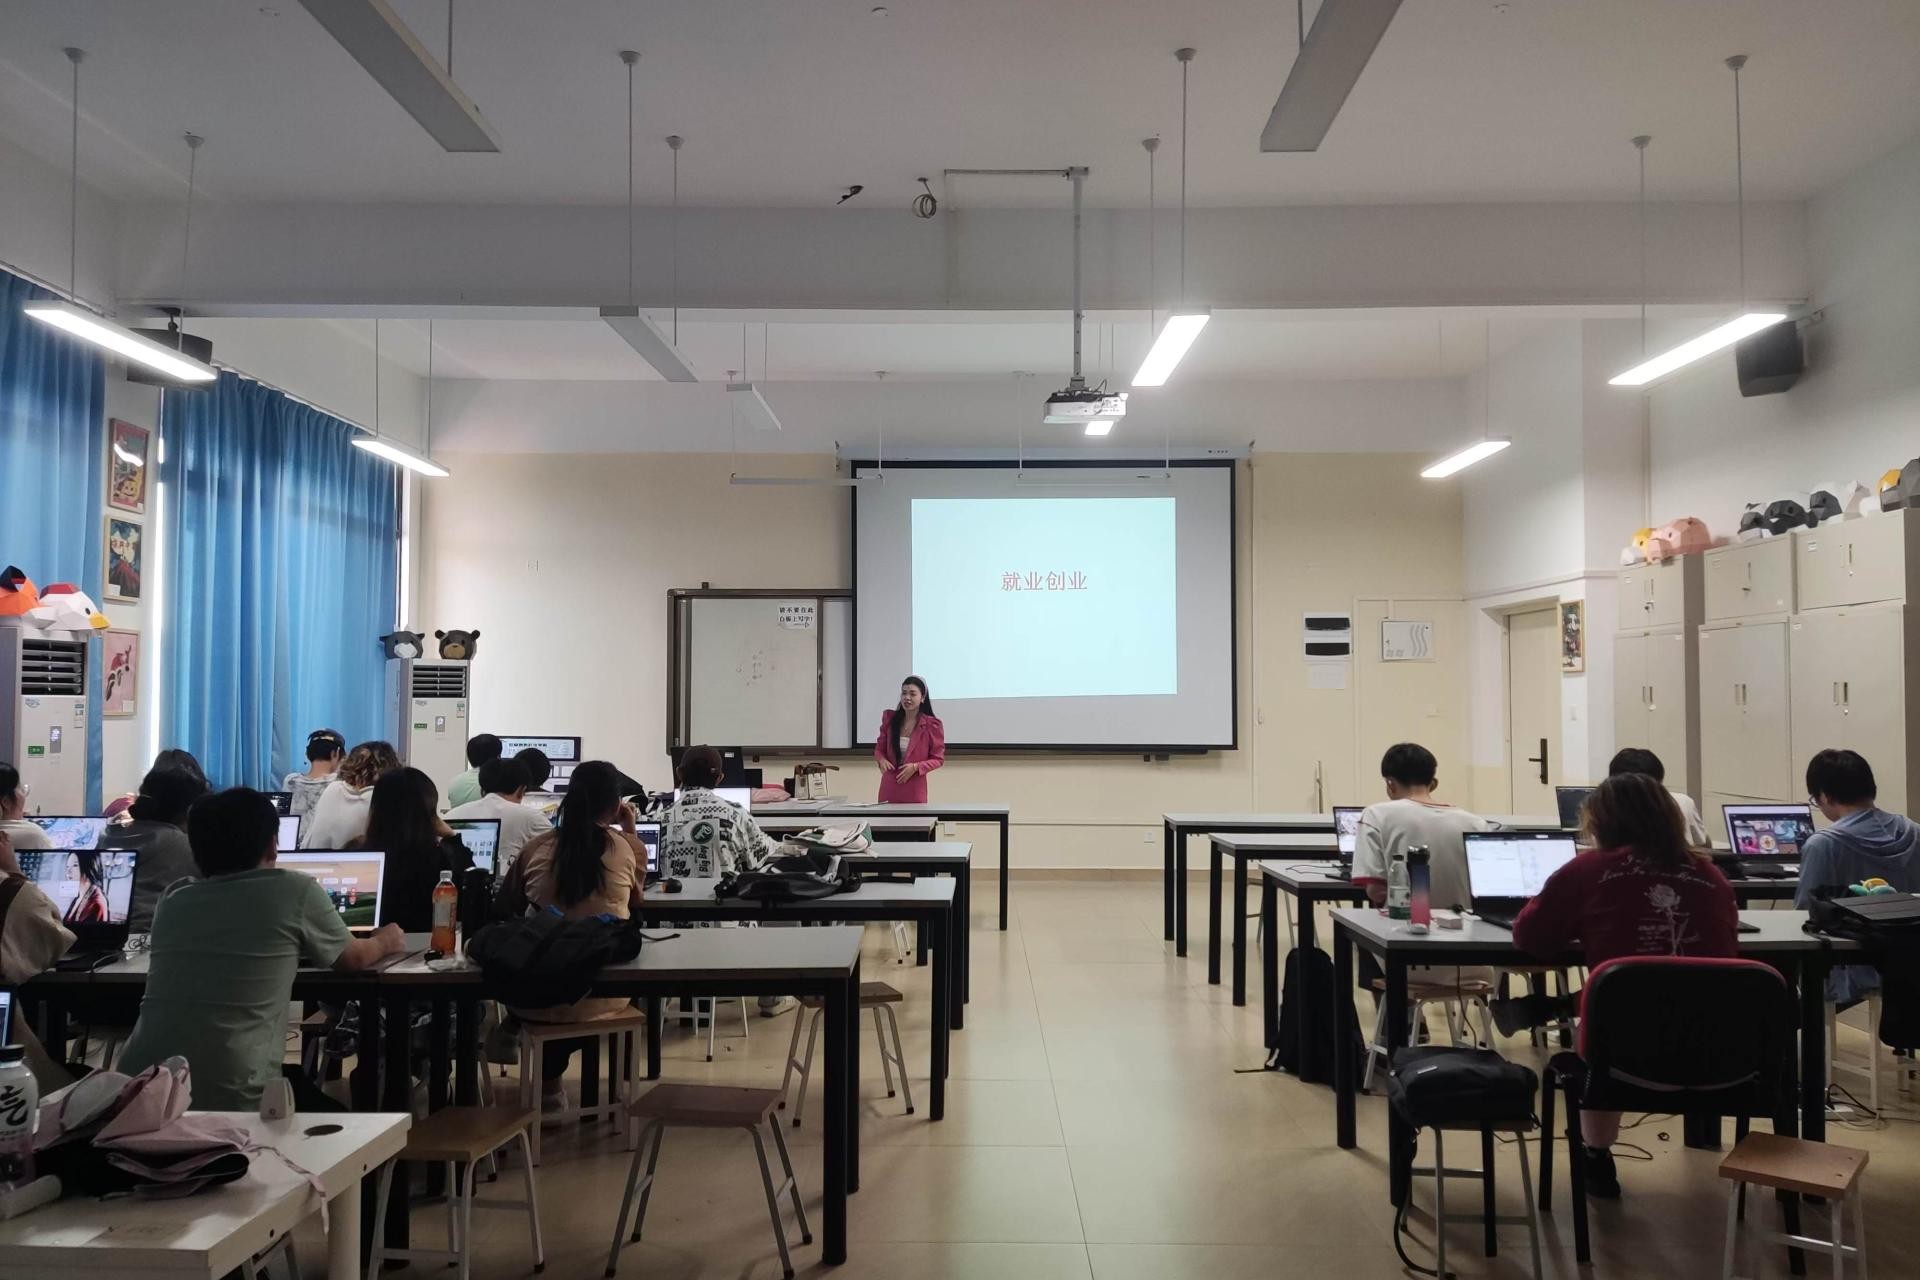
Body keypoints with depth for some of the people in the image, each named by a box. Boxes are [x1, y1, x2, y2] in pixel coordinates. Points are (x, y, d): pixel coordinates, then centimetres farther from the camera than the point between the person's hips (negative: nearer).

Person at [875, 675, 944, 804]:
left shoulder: (932, 725, -6)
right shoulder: (890, 719, 5)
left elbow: (938, 759, -1)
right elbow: (879, 748, 14)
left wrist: (916, 767, -17)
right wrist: (882, 760, -9)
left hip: (914, 791, -3)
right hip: (888, 789, 3)